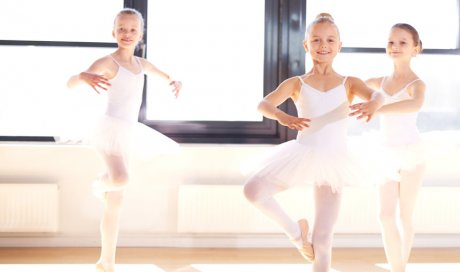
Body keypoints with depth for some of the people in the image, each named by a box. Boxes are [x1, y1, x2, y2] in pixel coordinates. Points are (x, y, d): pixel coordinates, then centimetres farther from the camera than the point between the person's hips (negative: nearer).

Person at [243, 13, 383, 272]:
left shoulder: (350, 83, 4)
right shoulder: (296, 83, 4)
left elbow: (377, 94, -16)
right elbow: (263, 104, -12)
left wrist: (374, 103, -42)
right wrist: (282, 116, -35)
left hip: (332, 163, -1)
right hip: (301, 155, 1)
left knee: (323, 238, 0)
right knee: (253, 190, -19)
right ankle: (296, 230, 8)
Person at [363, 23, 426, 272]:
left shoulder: (417, 83, -15)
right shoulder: (381, 81, 5)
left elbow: (416, 104, -41)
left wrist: (379, 109, -55)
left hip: (411, 155, -5)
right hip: (387, 157, 5)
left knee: (405, 216, 7)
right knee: (386, 216, -3)